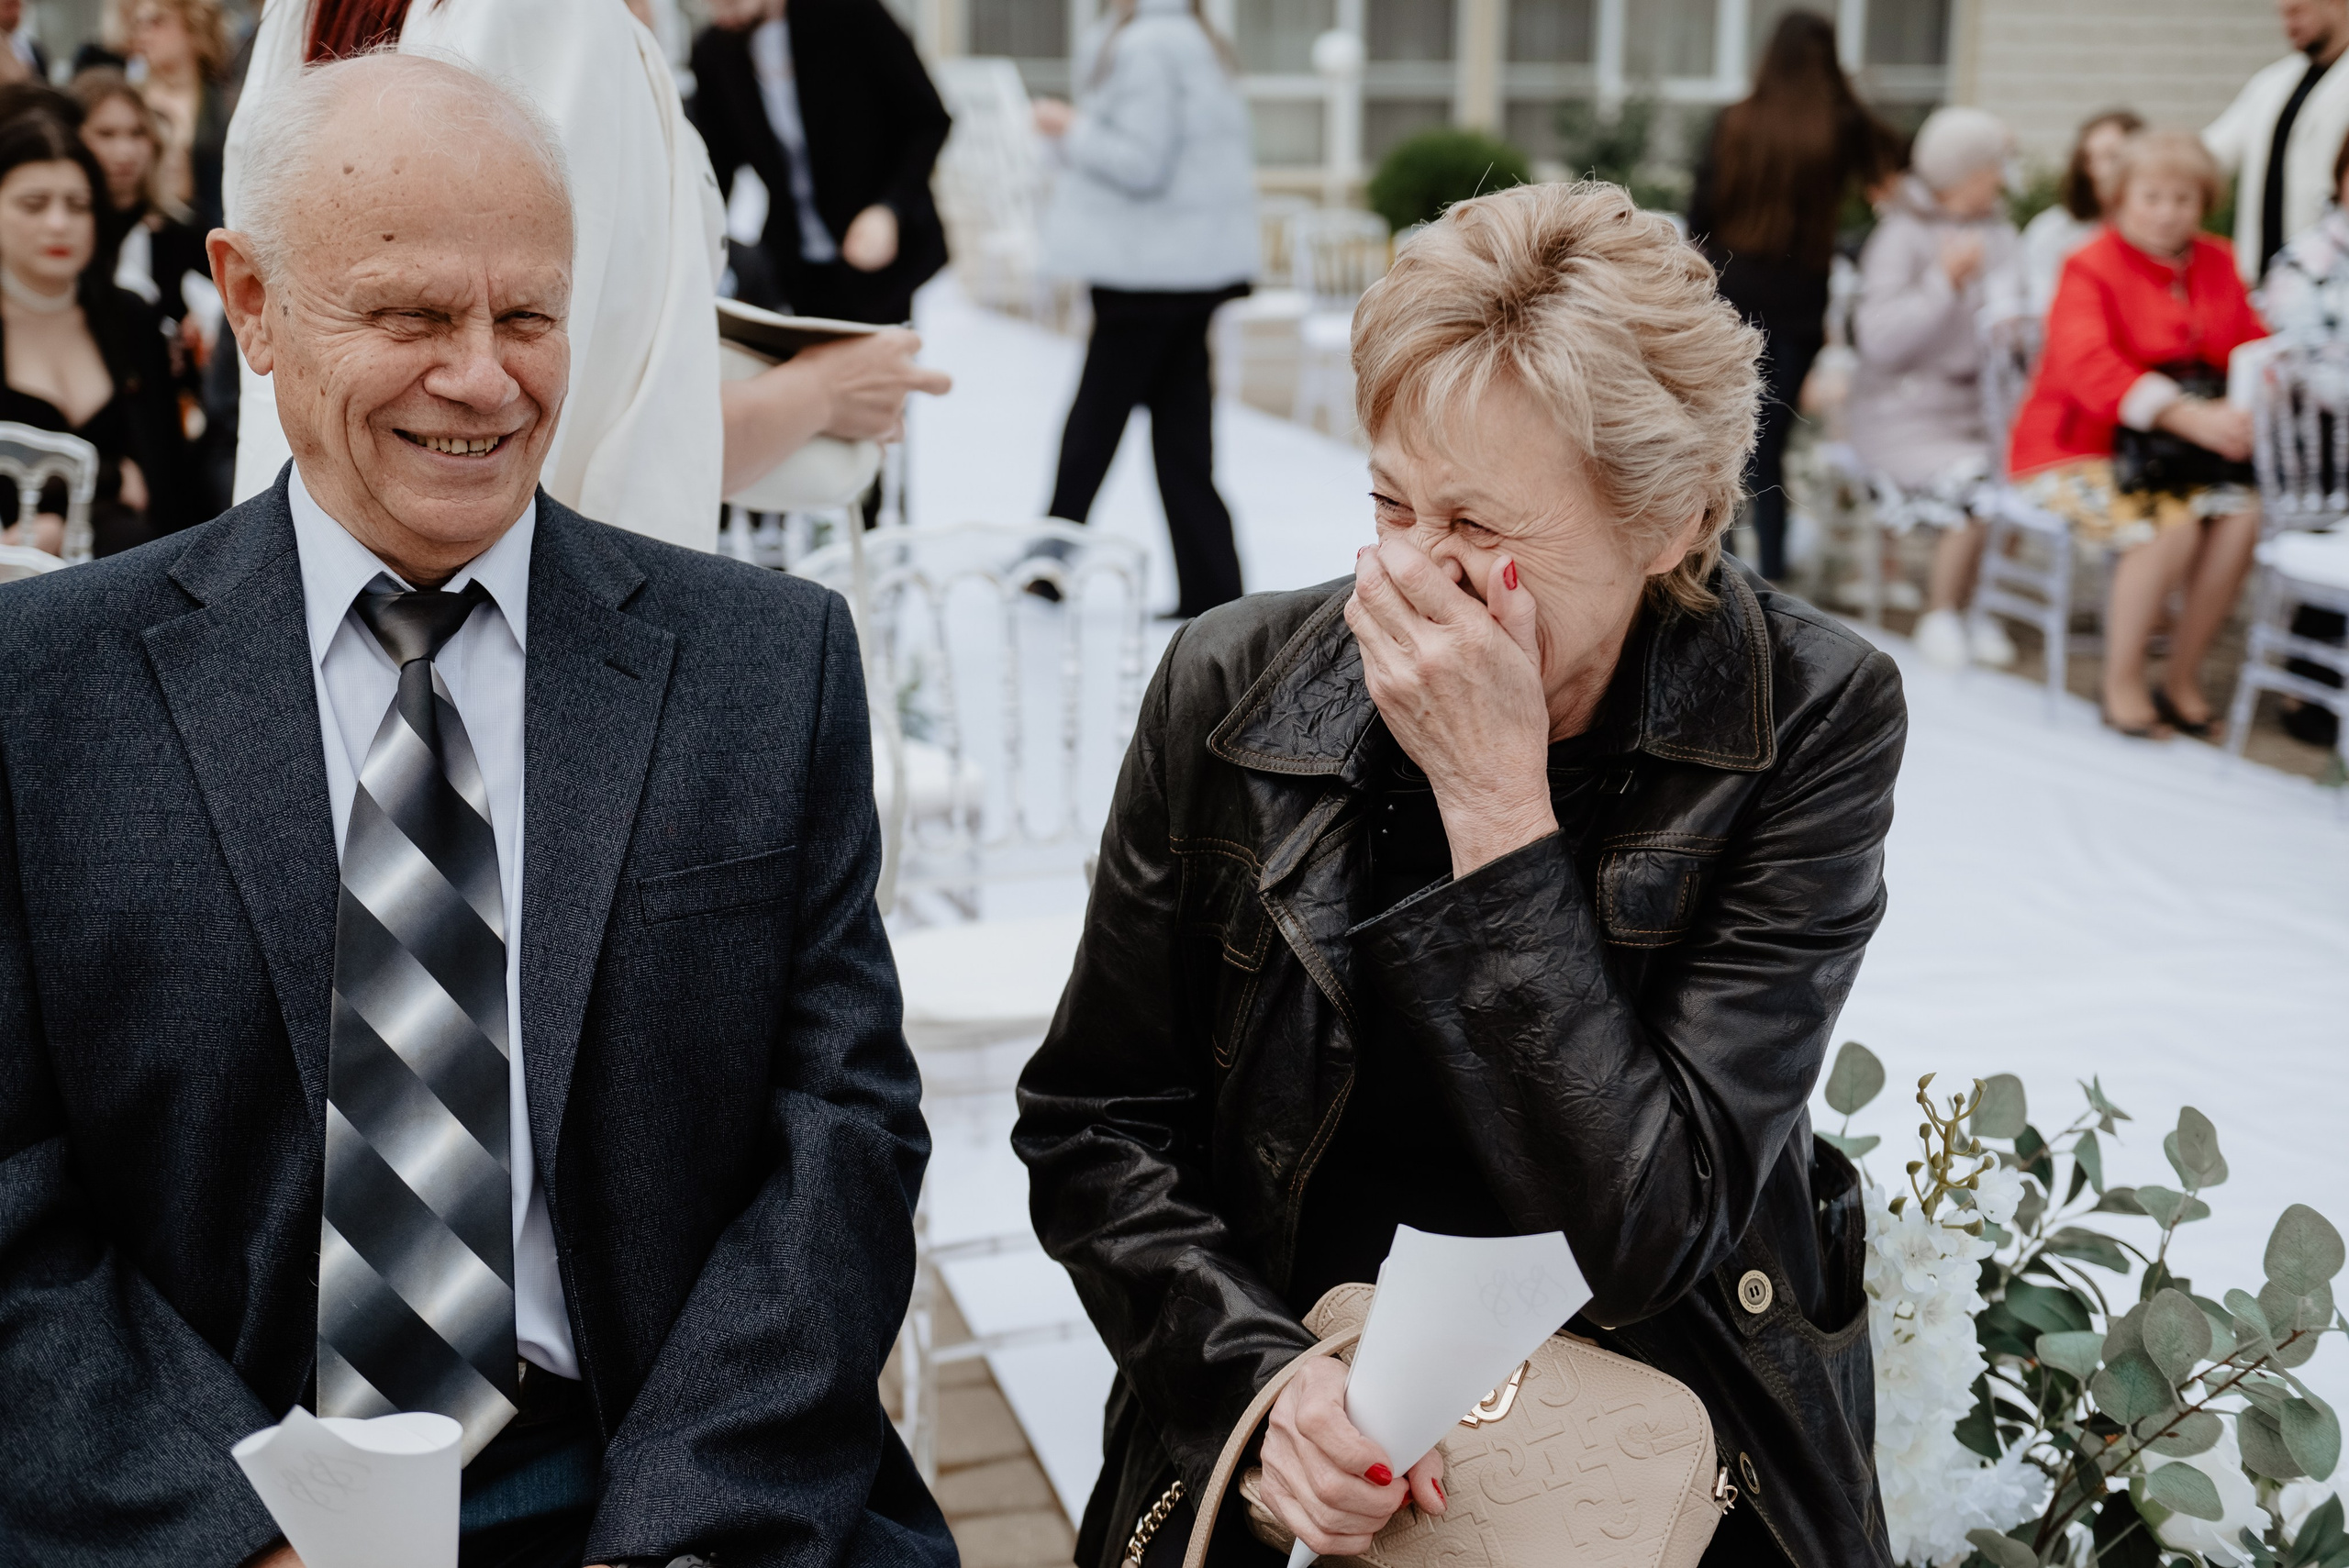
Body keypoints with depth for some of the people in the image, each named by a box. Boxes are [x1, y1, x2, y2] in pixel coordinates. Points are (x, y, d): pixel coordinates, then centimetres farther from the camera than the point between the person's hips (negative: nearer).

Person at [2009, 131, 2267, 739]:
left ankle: (2182, 677, -6)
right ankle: (2121, 683, -11)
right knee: (2171, 526, -29)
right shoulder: (2091, 267, -10)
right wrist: (2192, 416, -36)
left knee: (2241, 515, -20)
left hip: (2171, 449, 6)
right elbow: (2089, 367, -26)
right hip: (2078, 447, -6)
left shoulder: (2215, 264, 10)